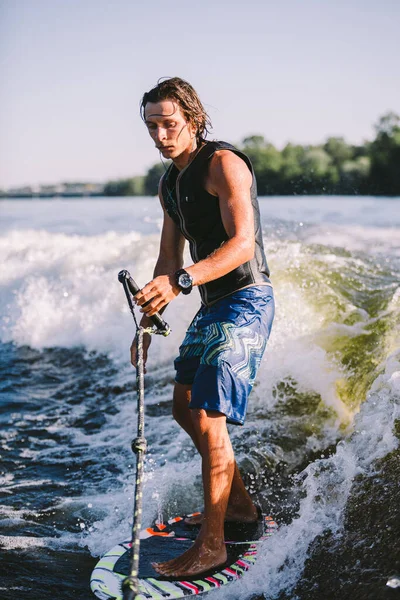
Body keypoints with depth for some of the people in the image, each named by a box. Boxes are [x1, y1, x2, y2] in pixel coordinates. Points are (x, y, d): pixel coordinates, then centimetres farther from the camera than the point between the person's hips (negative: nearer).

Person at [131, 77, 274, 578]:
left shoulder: (223, 164, -13)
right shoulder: (169, 184, 14)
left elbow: (242, 243, -25)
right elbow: (169, 259, 18)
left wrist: (181, 281, -37)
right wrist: (148, 320, 14)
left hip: (245, 302, -10)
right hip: (212, 305, 10)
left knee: (209, 420, -12)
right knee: (185, 408, 16)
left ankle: (211, 545, 0)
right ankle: (238, 504, 31)